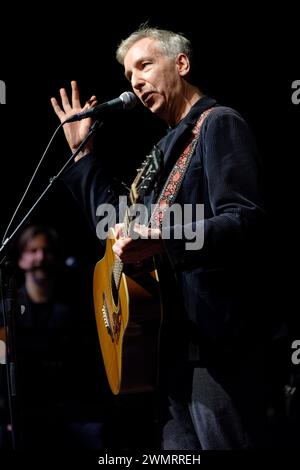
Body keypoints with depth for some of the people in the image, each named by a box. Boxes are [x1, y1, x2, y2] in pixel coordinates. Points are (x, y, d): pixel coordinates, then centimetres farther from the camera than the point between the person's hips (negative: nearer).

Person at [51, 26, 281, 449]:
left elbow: (247, 222, -20)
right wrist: (83, 152, 23)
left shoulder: (219, 124, -7)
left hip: (222, 343, -9)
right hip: (176, 342, 9)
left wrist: (163, 242, -34)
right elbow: (118, 227, 25)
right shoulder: (167, 146, 21)